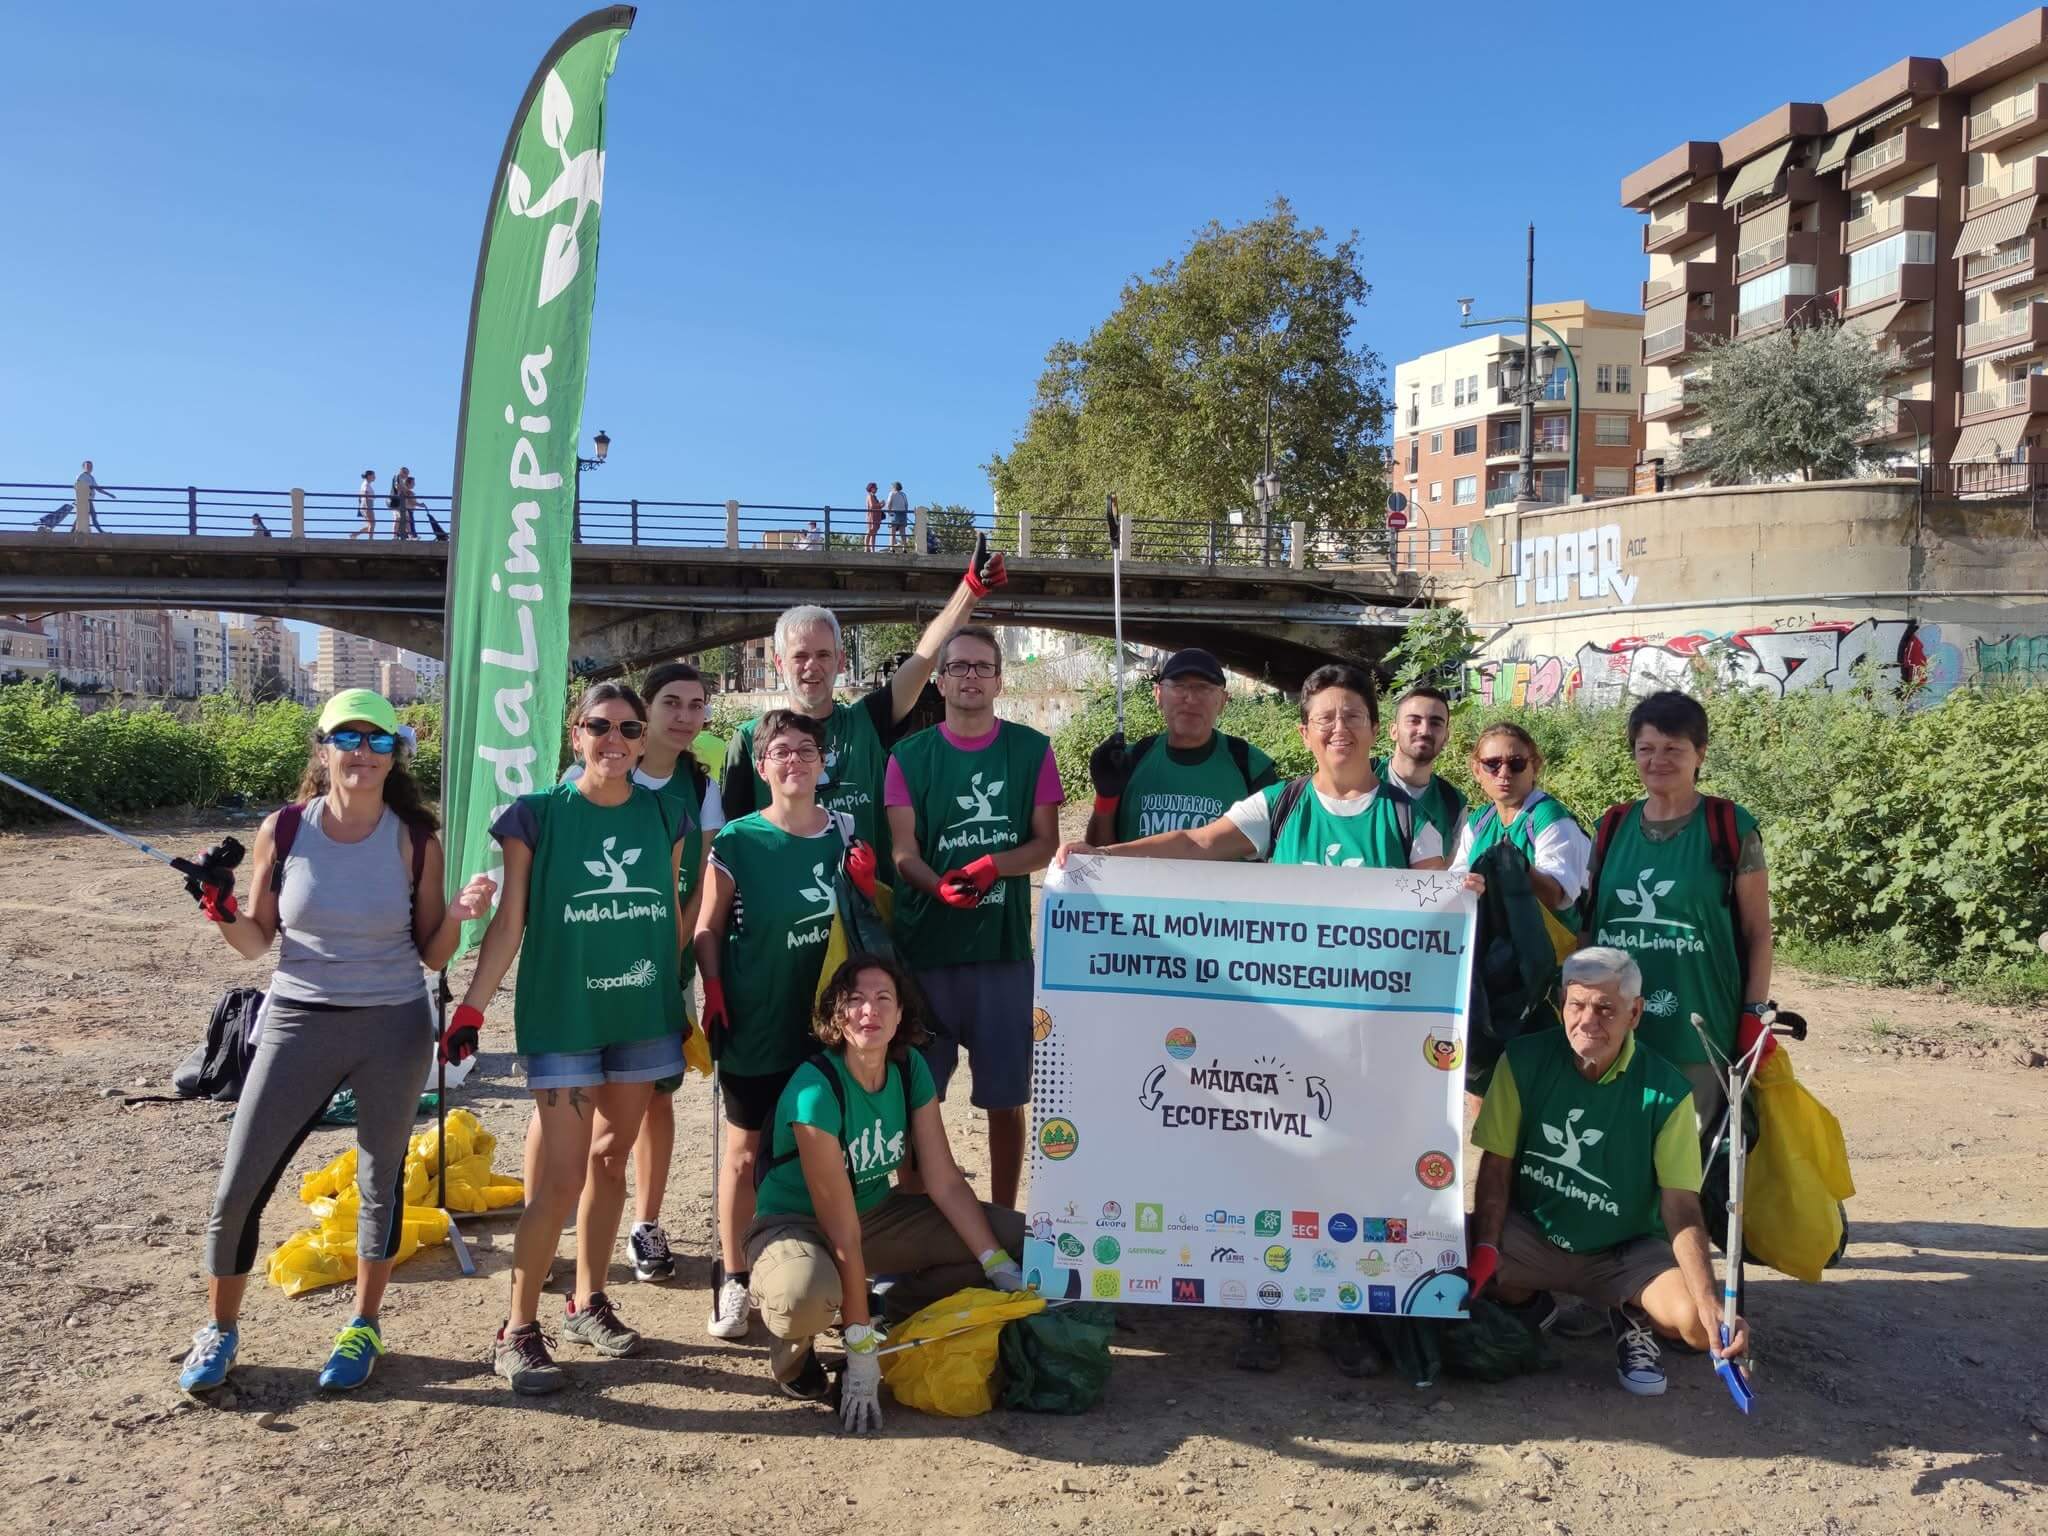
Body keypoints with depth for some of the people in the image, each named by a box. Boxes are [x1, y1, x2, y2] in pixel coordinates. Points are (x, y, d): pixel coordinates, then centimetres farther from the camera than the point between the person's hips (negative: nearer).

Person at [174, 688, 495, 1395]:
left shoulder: (416, 840, -6)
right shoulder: (283, 830, -5)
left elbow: (431, 955, 0)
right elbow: (257, 943, 4)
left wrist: (459, 915, -19)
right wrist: (224, 914, -15)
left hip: (393, 1028, 0)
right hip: (298, 1024, 1)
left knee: (380, 1181, 11)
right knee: (238, 1187, 2)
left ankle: (364, 1326, 32)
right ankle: (220, 1329, 28)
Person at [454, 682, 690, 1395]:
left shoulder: (664, 818, 5)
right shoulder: (537, 817, -5)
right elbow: (509, 921, -4)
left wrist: (684, 1006, 13)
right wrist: (471, 1007, -9)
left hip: (642, 1015, 4)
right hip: (562, 1016, -4)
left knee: (609, 1160, 13)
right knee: (560, 1177, -5)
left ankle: (588, 1302, 28)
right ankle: (518, 1330, 9)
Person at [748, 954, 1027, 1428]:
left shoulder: (910, 1068, -9)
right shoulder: (815, 1089, -29)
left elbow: (945, 1182, -6)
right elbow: (841, 1230, -28)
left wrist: (1002, 1269, -13)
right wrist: (861, 1347, -26)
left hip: (878, 1213, 6)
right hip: (795, 1225, -6)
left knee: (1020, 1240, -7)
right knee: (809, 1296, -42)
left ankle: (899, 1304, 11)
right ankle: (793, 1347, -4)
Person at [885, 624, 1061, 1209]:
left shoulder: (1031, 750, 5)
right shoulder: (909, 756, 4)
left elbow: (1046, 844, 3)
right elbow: (904, 853, -1)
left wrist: (991, 866, -16)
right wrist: (942, 887, -22)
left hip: (1003, 945, 0)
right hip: (924, 943, 0)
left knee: (1005, 1097, 6)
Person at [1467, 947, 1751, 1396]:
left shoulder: (1666, 1090, -15)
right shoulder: (1525, 1060, -11)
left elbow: (1682, 1207, -16)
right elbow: (1496, 1164, -8)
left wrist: (1712, 1305, -29)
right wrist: (1486, 1248, -22)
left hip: (1626, 1250, -1)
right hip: (1532, 1235, 1)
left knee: (1696, 1323, -29)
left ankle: (1632, 1318, 9)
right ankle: (1528, 1304, 7)